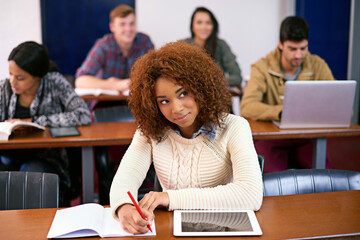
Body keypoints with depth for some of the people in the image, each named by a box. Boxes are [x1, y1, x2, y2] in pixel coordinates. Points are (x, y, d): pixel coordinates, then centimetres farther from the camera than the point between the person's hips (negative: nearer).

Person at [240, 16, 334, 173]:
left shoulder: (318, 66, 1)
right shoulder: (263, 67, -6)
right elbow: (247, 107, -21)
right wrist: (281, 112, -38)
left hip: (306, 136, 3)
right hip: (270, 135, -3)